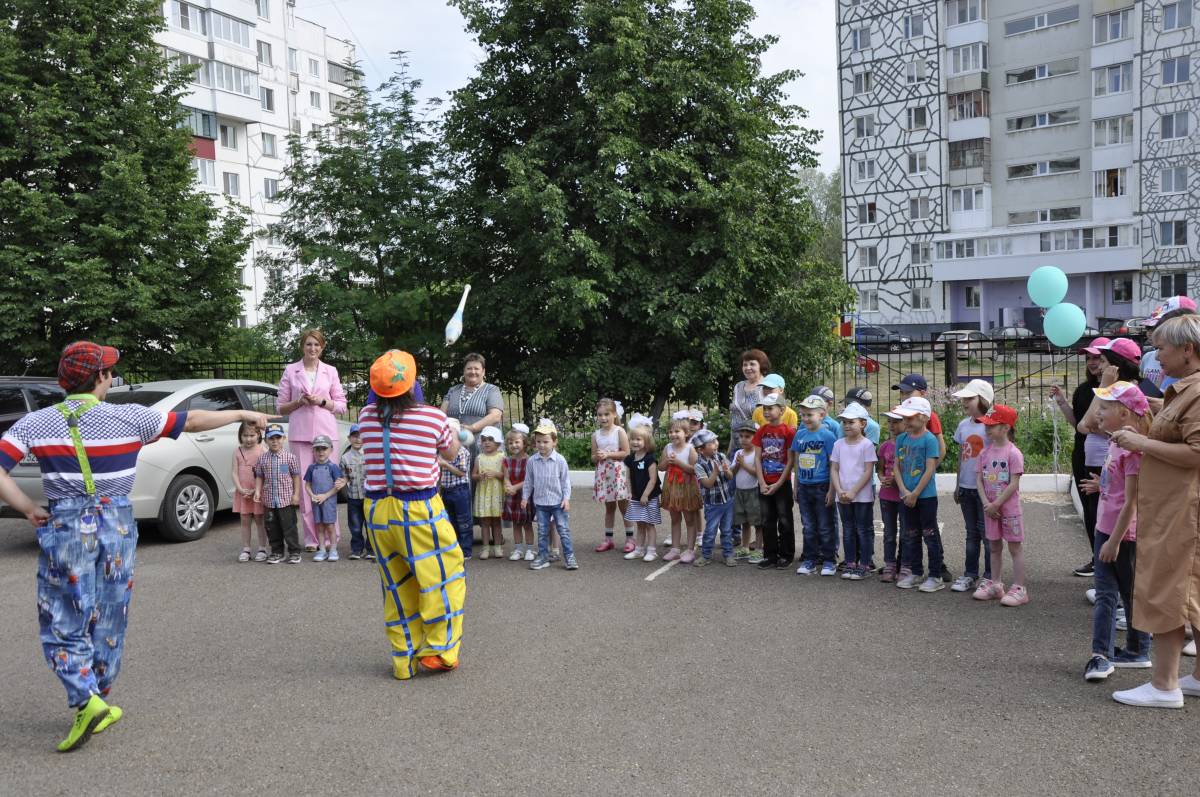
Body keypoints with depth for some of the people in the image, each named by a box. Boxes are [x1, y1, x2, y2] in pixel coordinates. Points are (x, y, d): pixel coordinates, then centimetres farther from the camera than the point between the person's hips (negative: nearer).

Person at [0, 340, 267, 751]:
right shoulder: (129, 417, -5)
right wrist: (244, 414, 16)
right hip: (116, 525, 1)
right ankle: (99, 704, 23)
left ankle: (86, 701, -11)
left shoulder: (35, 424, -3)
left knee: (63, 624, 6)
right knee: (109, 621, 14)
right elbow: (193, 420, 4)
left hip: (65, 528, -1)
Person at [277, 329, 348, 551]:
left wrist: (321, 401, -6)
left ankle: (330, 536, 4)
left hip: (326, 433, 0)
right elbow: (280, 407, 11)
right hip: (300, 434, 0)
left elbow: (341, 406, 11)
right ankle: (311, 538, 0)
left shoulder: (330, 371, 12)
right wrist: (299, 402, -6)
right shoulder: (290, 371, 10)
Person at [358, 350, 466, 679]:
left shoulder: (366, 417, -1)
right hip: (419, 510, -5)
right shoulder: (433, 417, -10)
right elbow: (450, 453, 9)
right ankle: (437, 651, 13)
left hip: (377, 510, 5)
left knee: (397, 586, 15)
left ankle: (404, 660, 23)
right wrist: (453, 432, 26)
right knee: (443, 578, 11)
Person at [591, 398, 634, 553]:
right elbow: (593, 457, 9)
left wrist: (608, 454, -16)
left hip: (618, 472, -4)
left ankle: (629, 538, 8)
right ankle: (608, 539, 18)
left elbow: (626, 453, -11)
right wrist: (597, 457, -13)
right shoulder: (596, 435, 5)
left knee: (624, 506, 2)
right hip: (603, 474, 4)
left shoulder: (619, 431, -7)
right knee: (609, 507, 13)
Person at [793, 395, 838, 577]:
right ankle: (809, 560, 20)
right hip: (804, 487, 5)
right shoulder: (800, 434, 6)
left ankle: (829, 561, 14)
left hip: (822, 487, -5)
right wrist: (796, 487, 12)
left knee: (825, 527, 4)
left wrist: (831, 490, -12)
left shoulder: (828, 435, -9)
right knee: (808, 527, 12)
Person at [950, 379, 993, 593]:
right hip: (966, 487, 7)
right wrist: (958, 485, 16)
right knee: (971, 533, 15)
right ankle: (970, 575, 23)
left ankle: (990, 577, 12)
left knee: (987, 533, 2)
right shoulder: (963, 425, 8)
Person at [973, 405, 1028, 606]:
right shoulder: (985, 452, 6)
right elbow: (979, 479, 3)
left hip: (1009, 508, -6)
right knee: (994, 547, 15)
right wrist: (987, 503, -9)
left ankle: (1019, 588, 5)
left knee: (1015, 547, 1)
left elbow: (1014, 484, -16)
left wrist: (996, 504, -16)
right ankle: (995, 584, 25)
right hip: (990, 508, 6)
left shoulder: (1013, 453, -13)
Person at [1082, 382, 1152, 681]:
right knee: (1105, 593, 4)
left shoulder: (1132, 447, -21)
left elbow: (1131, 500, -21)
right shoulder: (1116, 442, 7)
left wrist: (1114, 541, -19)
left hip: (1125, 533, -8)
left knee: (1131, 594, 8)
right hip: (1106, 528, 8)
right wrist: (1101, 486, 13)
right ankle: (1101, 655, 4)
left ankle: (1137, 651, 23)